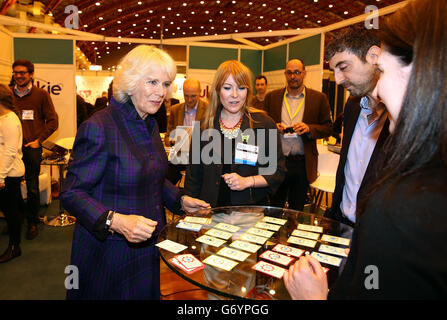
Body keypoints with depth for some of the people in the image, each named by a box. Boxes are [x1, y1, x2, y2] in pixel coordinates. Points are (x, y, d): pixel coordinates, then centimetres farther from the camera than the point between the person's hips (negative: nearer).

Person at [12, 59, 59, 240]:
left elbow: (53, 121, 0)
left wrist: (39, 140, -7)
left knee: (32, 188, 3)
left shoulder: (41, 95, 1)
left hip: (31, 148, -3)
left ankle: (32, 223, 16)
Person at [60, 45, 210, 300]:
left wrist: (180, 200, 7)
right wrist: (116, 221, -33)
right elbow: (72, 194, -19)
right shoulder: (98, 128, -20)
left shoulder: (151, 126, 6)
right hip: (108, 252, -7)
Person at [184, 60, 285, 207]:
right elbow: (193, 176, 9)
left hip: (252, 209, -2)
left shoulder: (264, 123, -2)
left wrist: (247, 181, -12)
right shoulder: (204, 127, 3)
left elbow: (277, 172, 1)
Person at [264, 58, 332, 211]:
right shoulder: (271, 97, 6)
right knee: (275, 207, 12)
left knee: (296, 209, 12)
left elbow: (328, 128, 3)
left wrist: (309, 128, -15)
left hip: (302, 164, 0)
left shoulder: (319, 98, 3)